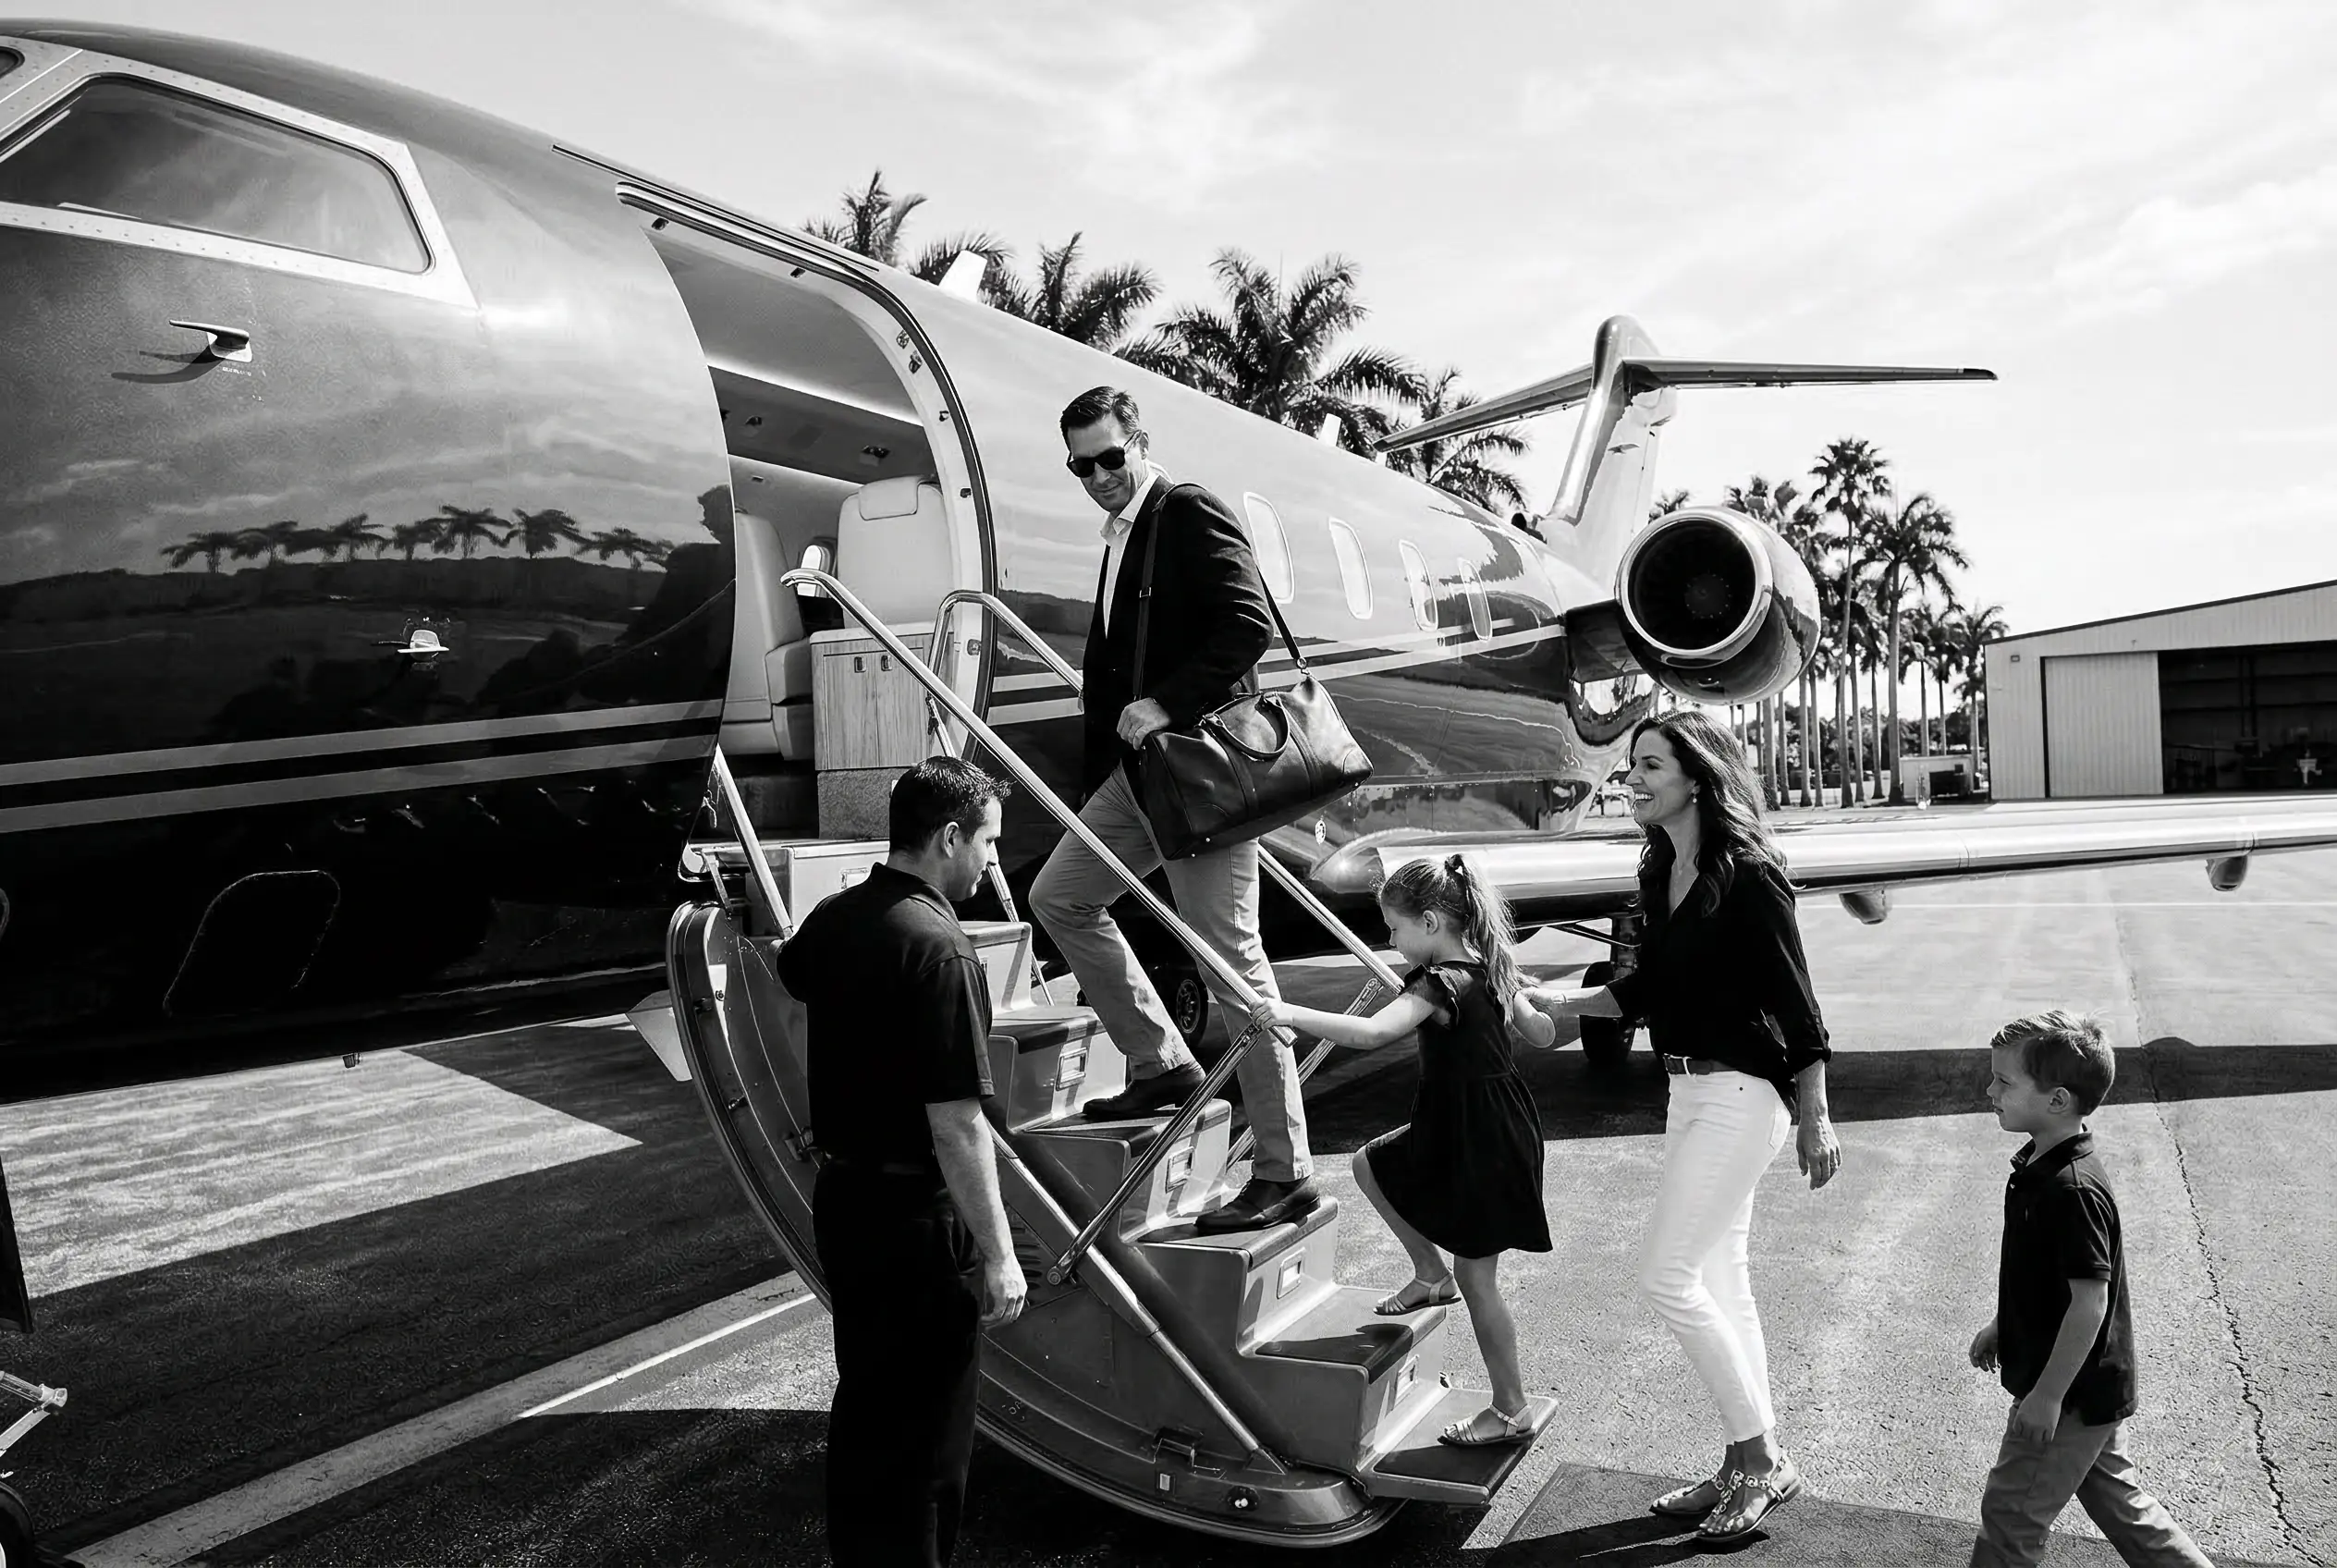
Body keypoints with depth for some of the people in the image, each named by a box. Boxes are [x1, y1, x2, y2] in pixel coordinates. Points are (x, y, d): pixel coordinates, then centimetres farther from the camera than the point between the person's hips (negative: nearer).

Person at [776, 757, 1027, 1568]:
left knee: (864, 1408, 22)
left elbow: (791, 971, 28)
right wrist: (998, 1255, -18)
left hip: (842, 1194, 9)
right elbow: (957, 1126, -25)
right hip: (917, 1216, -8)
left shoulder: (833, 920, 2)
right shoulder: (938, 949, -24)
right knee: (925, 1432, 6)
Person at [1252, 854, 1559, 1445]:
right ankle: (1431, 1273, 23)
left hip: (1481, 1149, -9)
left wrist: (1292, 1014, -37)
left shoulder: (1441, 984, -24)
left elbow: (1370, 1032, -39)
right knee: (1369, 1163, 18)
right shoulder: (1491, 968, 3)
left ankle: (1511, 1412, 17)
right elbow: (1543, 1035, 12)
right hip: (1457, 1133, 9)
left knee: (1476, 1276, 3)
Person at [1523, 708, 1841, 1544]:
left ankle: (1762, 1460, 9)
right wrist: (1563, 1000, 3)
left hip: (1738, 1094, -9)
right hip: (1688, 1090, 9)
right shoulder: (1662, 873, 6)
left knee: (1667, 1273, -6)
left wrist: (1815, 1121, -11)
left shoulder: (1748, 876, -17)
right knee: (1718, 1281, 15)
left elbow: (1796, 1006, -14)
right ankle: (1749, 1464, 28)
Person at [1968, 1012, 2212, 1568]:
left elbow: (2090, 1301, -27)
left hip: (2073, 1392, -9)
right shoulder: (2037, 1166, 2)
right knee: (2115, 1497, 22)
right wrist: (2001, 1326, 23)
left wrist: (2048, 1394, -21)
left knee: (2011, 1512, 4)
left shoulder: (2073, 1192, -28)